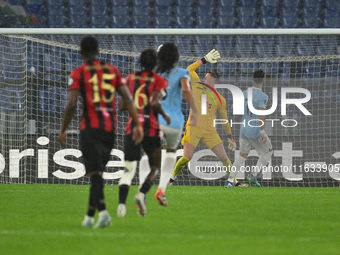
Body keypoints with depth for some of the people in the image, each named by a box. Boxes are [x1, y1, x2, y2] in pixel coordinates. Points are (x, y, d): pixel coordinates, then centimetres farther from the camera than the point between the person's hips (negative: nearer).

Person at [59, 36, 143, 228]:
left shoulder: (78, 74, -2)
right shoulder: (113, 70, 10)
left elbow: (72, 105, -9)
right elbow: (128, 99, 4)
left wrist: (63, 130, 2)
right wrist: (138, 124, 4)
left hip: (90, 128, -4)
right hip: (110, 127, 4)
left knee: (95, 173, -8)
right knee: (98, 171, 14)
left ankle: (103, 211, -27)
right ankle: (90, 216, 20)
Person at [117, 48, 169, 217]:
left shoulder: (131, 79, 8)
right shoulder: (159, 81, -2)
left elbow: (121, 106, 5)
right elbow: (154, 102, -18)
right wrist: (164, 115, -1)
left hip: (132, 127, 3)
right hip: (151, 129, -3)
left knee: (129, 169, 4)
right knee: (155, 167, 12)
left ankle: (121, 203, -16)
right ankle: (142, 193, -14)